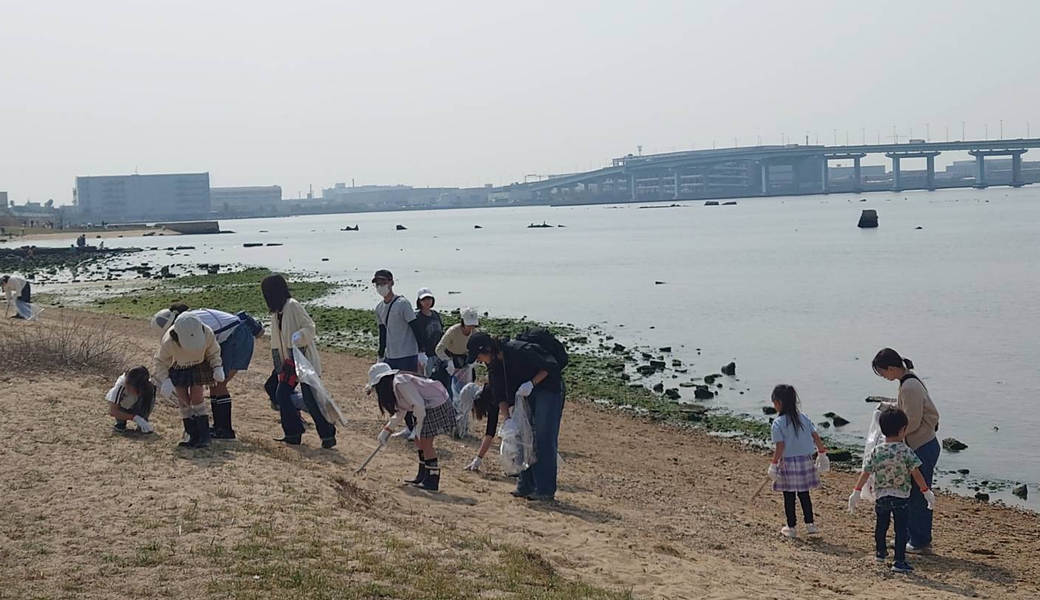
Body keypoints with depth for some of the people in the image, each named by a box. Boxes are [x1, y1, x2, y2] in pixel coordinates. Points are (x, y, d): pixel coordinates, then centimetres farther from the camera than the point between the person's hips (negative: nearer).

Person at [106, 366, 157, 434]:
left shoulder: (147, 387, -30)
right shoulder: (121, 385, -35)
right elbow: (112, 411, -37)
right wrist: (135, 418, -46)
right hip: (122, 409, -1)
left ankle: (143, 426, -14)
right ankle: (120, 423, -6)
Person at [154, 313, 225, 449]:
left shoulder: (207, 334, -33)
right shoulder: (168, 342, -37)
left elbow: (214, 353, -12)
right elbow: (160, 362, -20)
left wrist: (217, 367, -28)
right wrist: (165, 380, -34)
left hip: (198, 365, 0)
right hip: (178, 368, 0)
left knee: (196, 398, -9)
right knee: (183, 401, -2)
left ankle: (204, 436, -6)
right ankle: (193, 436, 7)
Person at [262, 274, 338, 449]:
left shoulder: (293, 306, -15)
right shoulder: (277, 311, 12)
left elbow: (310, 328, -16)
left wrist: (299, 336, -35)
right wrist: (280, 364, 16)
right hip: (290, 361, 9)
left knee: (310, 399, -9)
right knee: (281, 394, 6)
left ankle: (328, 435, 0)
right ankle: (293, 434, 14)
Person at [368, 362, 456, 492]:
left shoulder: (400, 383, -18)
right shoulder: (394, 384, 15)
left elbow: (418, 405, -23)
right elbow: (400, 413, 26)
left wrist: (419, 426, -13)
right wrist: (387, 430, 25)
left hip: (436, 407, -10)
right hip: (430, 407, 10)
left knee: (425, 442, -8)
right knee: (419, 440, 15)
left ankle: (432, 481, -3)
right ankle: (423, 476, 23)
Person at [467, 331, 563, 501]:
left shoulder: (520, 350, -26)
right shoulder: (494, 366, -1)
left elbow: (551, 367, -20)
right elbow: (500, 396, 1)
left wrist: (531, 383, -26)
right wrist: (506, 418, -12)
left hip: (548, 390, -8)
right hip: (526, 396, 8)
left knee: (544, 440, -10)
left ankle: (546, 490, -9)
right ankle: (526, 486, 15)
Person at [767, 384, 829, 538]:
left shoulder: (778, 423, -13)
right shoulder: (804, 418, 2)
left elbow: (780, 446, -16)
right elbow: (816, 437, 2)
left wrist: (774, 465, -10)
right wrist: (822, 454, 11)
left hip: (787, 463, -5)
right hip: (805, 461, 5)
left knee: (789, 497, 6)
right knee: (804, 495, 16)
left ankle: (791, 527, 12)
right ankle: (810, 524, 18)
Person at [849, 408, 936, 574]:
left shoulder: (876, 451, -3)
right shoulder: (906, 451, -12)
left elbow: (865, 473, -1)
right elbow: (916, 474, -11)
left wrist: (856, 492, 6)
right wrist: (926, 492, -2)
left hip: (881, 496, 4)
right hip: (901, 498, -4)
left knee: (881, 525, 22)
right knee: (901, 529, 2)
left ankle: (880, 551, 41)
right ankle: (900, 561, -1)